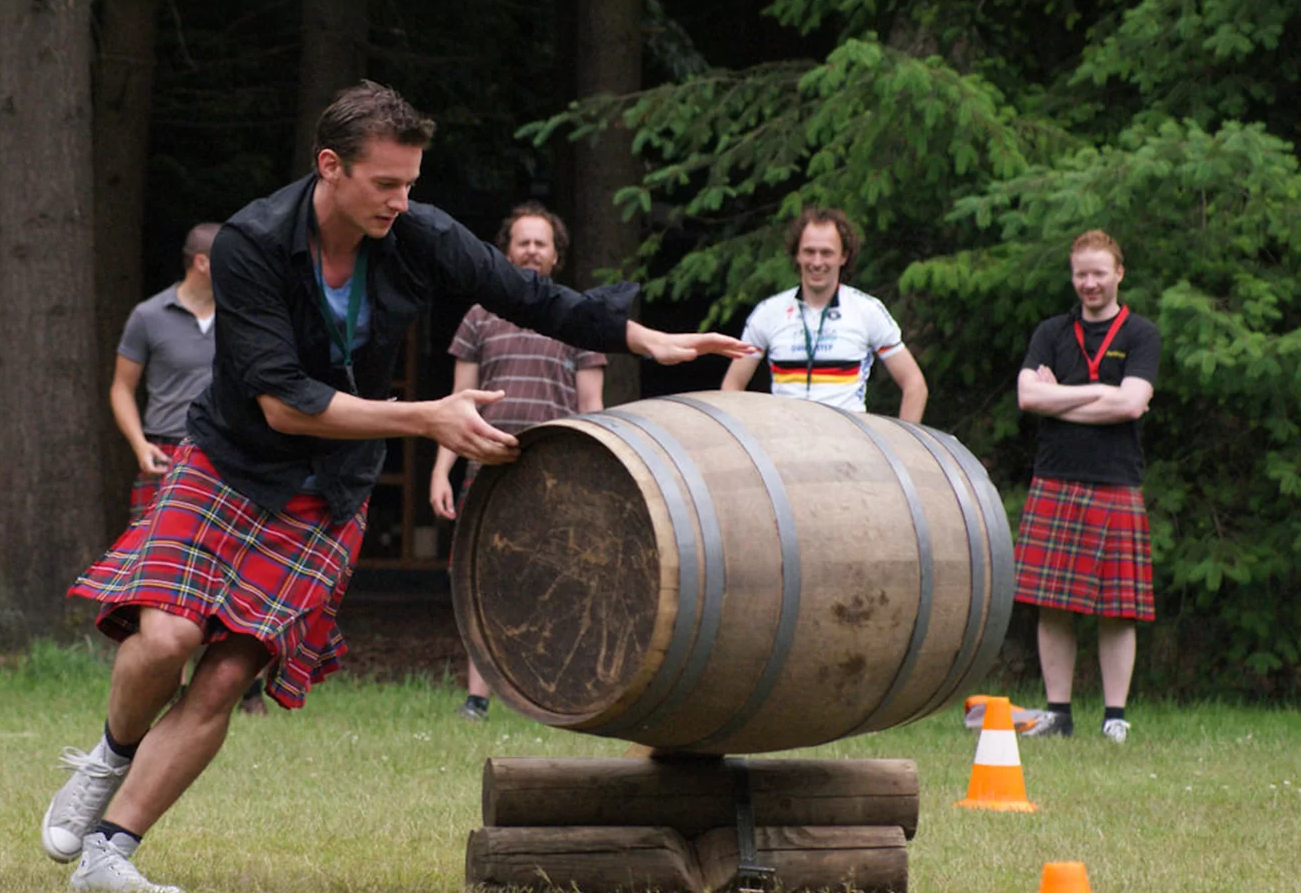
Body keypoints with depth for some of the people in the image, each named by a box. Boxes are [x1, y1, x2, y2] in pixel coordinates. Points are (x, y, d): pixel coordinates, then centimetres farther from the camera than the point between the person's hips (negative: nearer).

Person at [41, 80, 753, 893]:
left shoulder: (421, 239, -11)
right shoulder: (250, 246, -21)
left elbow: (530, 296, 3)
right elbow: (282, 402, -25)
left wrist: (646, 339, -7)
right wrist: (429, 420, -28)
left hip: (329, 501, 2)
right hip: (228, 467, -2)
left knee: (228, 677, -10)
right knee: (167, 636, -23)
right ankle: (113, 757, 11)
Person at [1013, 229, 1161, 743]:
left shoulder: (1140, 336, 5)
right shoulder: (1051, 334, 14)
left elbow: (1131, 403, -9)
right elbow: (1028, 395, -1)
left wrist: (1059, 399, -4)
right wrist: (1100, 393, -5)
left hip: (1115, 488, -2)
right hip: (1054, 484, 2)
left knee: (1117, 612, -2)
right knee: (1052, 606, 1)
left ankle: (1114, 718, 5)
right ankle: (1057, 713, 8)